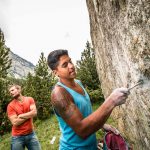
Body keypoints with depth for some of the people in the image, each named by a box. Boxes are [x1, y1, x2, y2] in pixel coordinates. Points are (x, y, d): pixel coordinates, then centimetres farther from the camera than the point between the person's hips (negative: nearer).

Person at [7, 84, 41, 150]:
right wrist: (29, 115, -11)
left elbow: (34, 112, -14)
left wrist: (20, 116, -13)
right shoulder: (10, 105, -8)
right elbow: (15, 122, -16)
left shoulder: (30, 99, -1)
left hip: (31, 134, 2)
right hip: (17, 137, -1)